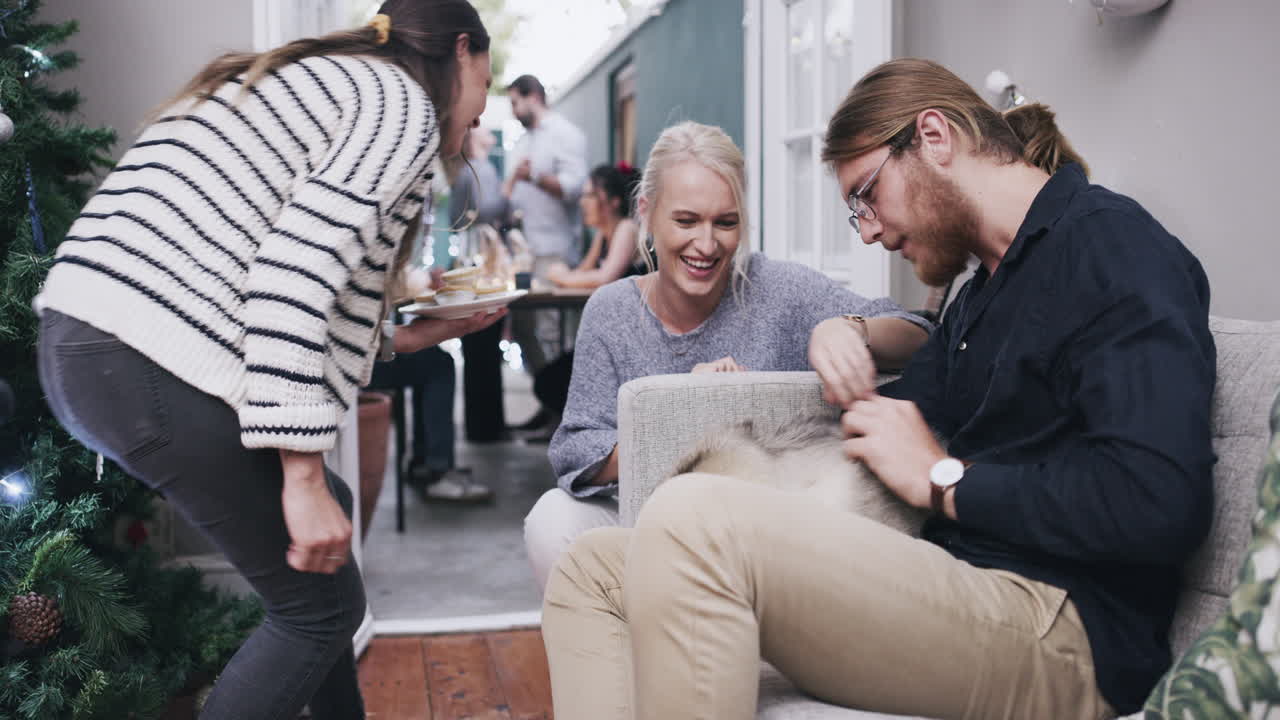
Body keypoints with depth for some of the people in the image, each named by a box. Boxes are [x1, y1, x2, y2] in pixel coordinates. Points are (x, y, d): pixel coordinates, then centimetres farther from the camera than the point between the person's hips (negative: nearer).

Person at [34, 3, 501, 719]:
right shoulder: (405, 102, -1)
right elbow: (297, 267, -18)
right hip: (159, 369, -10)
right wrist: (303, 479, -19)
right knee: (323, 606, 5)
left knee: (324, 506, 24)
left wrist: (399, 337, 29)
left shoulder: (315, 83, 26)